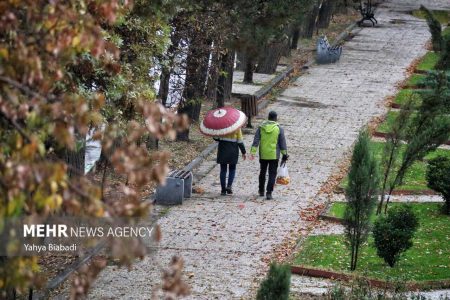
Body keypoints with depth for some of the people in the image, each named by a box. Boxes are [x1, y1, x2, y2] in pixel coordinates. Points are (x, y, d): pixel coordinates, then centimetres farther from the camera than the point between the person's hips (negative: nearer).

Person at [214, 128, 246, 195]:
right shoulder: (237, 127, -5)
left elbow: (216, 138, -6)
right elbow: (240, 141, -4)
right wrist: (243, 152, 4)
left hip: (223, 150, 1)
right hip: (233, 151, -1)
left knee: (223, 170, 8)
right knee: (232, 169, 15)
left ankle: (223, 190, 5)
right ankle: (229, 185, -4)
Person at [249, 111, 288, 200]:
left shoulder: (261, 127, -1)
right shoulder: (279, 129, -5)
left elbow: (256, 141, -7)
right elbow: (282, 143, -4)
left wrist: (252, 152, -10)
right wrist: (284, 155, 3)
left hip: (263, 155, 2)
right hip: (274, 155, -2)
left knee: (262, 172, 20)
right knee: (272, 174, 1)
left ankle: (261, 191, 30)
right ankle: (269, 193, -9)